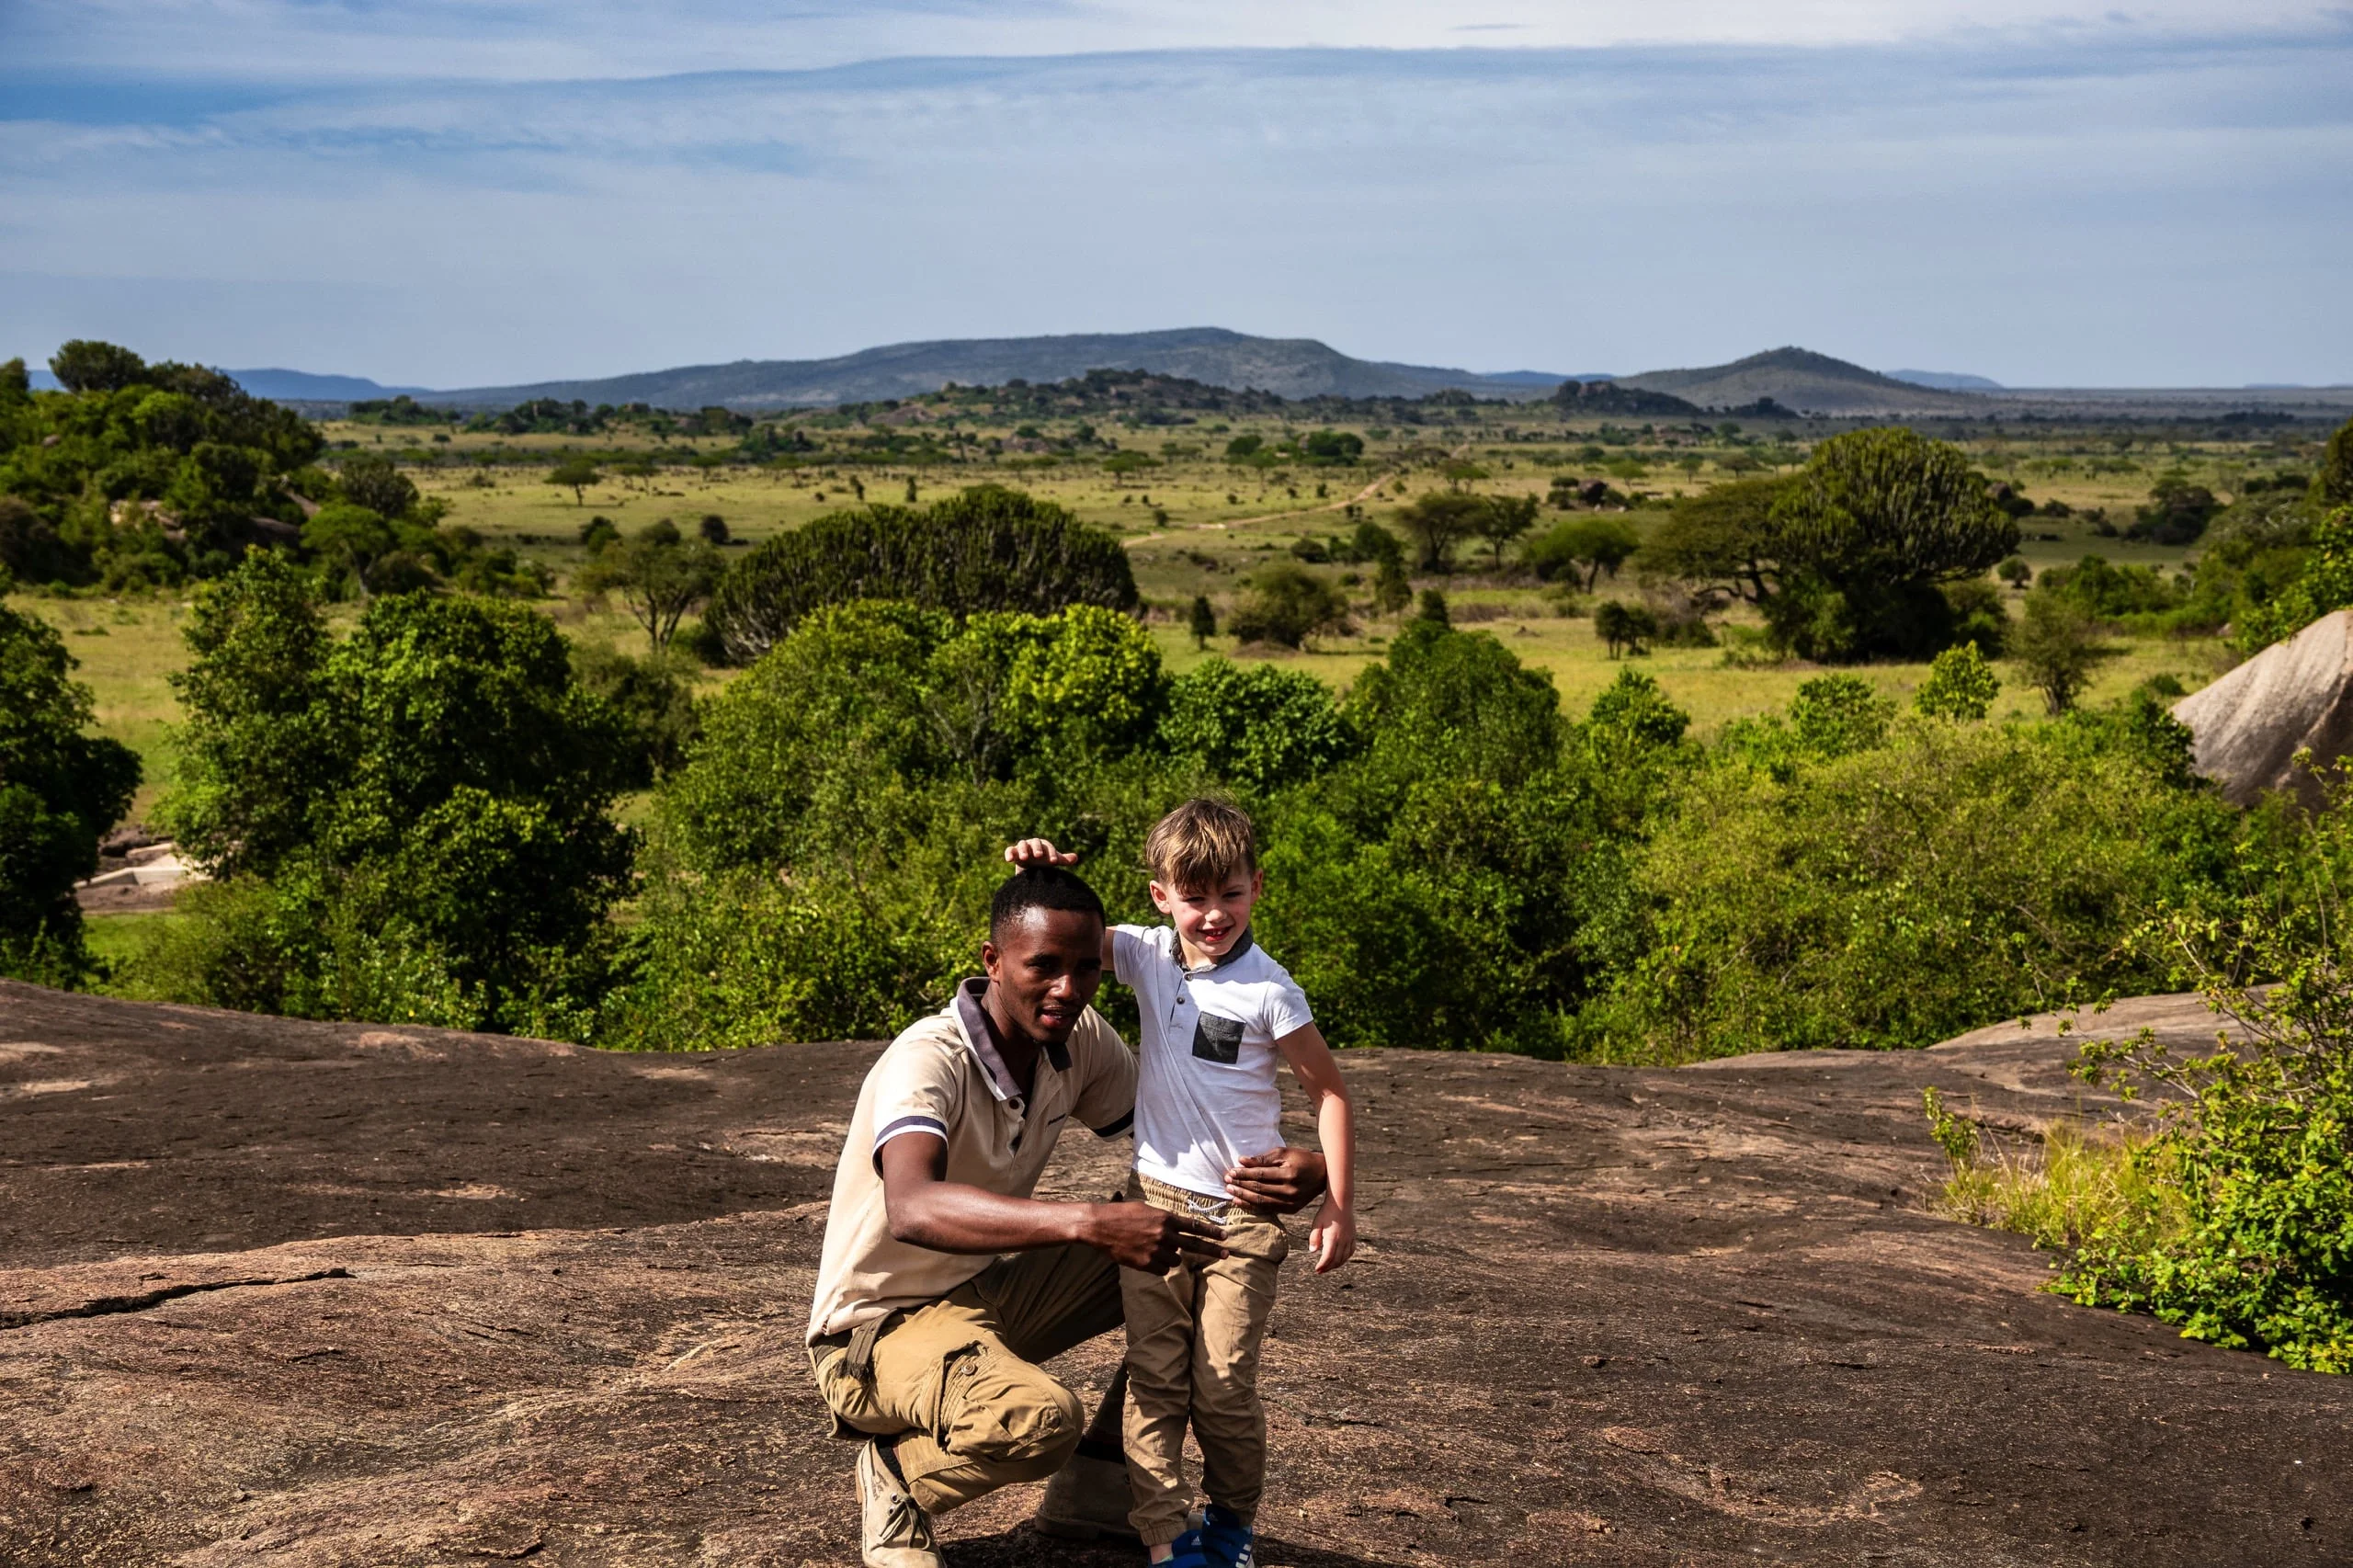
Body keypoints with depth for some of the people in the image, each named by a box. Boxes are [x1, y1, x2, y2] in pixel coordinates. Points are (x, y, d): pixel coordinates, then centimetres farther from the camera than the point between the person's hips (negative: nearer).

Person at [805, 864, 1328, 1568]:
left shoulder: (1081, 1041, -6)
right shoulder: (928, 1061, -28)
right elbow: (912, 1209, -47)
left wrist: (1298, 1165, -22)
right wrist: (1090, 1223, -57)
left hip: (987, 1291, 8)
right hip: (879, 1327, -8)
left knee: (1193, 1258, -1)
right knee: (1038, 1419, -37)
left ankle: (1098, 1483, 10)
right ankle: (896, 1477, -5)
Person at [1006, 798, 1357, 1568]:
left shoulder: (1267, 988, -11)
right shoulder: (1149, 956, 0)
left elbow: (1328, 1090, -6)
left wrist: (1338, 1208, -10)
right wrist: (1039, 872, -21)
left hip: (1239, 1215, -4)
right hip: (1154, 1201, 4)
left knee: (1223, 1386, 2)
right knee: (1154, 1381, 1)